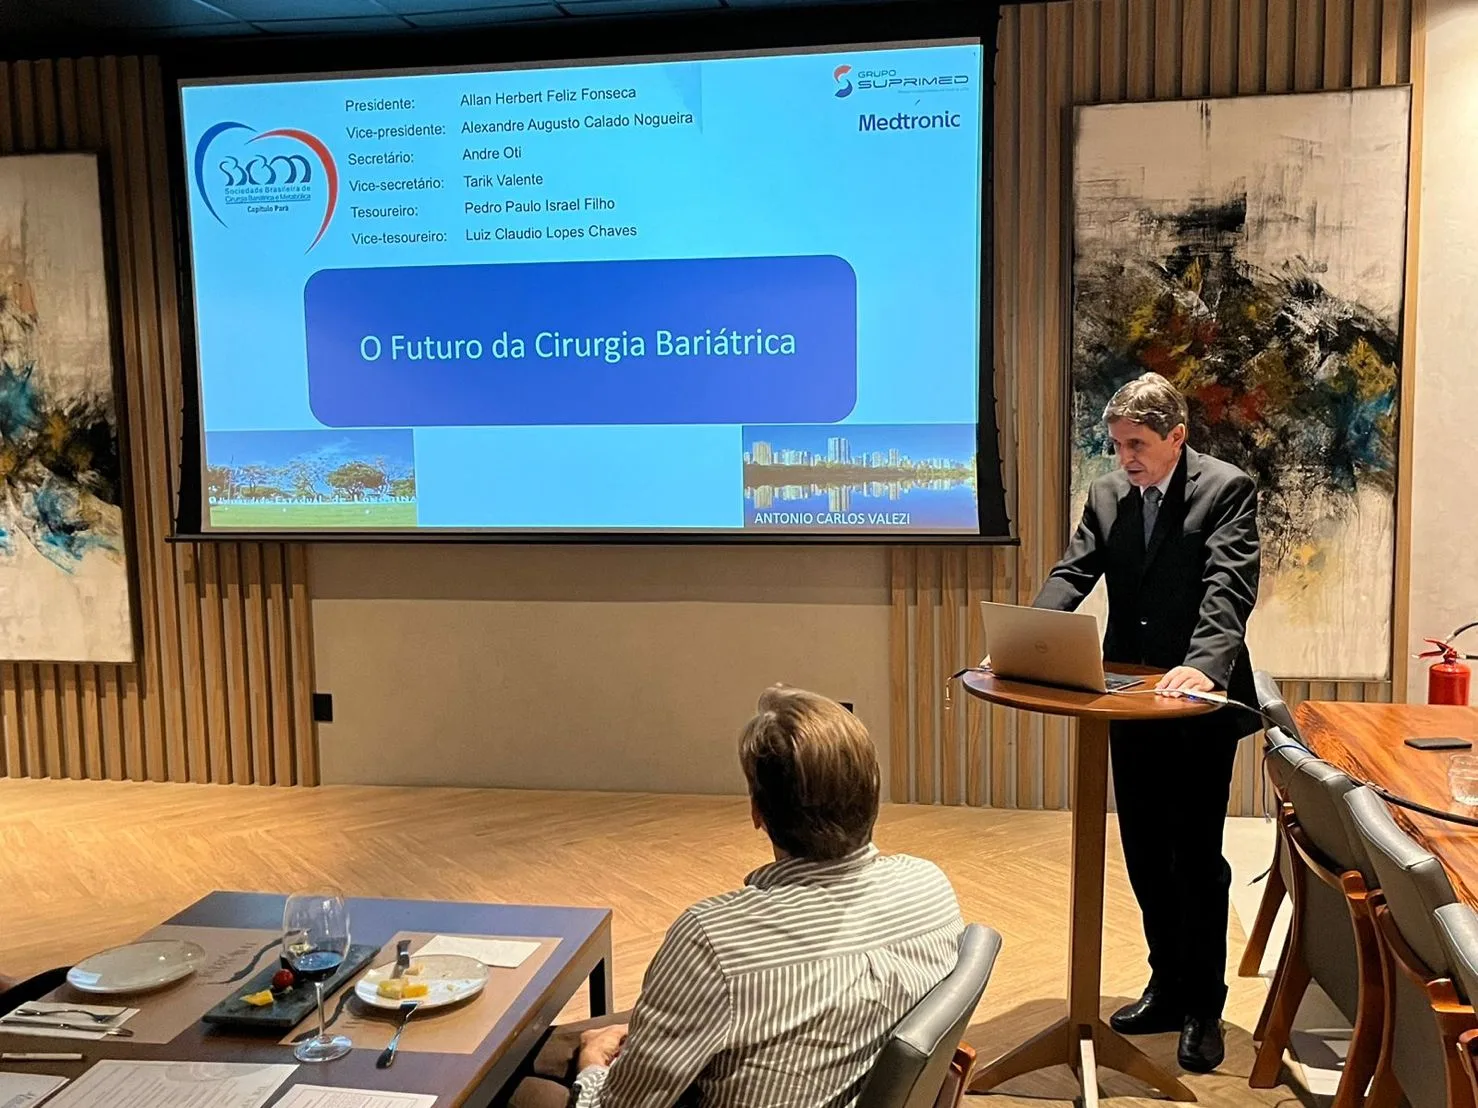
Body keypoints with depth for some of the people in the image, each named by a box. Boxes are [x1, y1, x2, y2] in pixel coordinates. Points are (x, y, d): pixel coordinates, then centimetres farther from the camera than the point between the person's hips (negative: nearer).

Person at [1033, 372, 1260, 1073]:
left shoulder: (1226, 489, -9)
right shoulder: (1107, 494, 7)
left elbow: (1229, 588, -21)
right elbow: (1072, 575, 0)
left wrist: (1202, 664, -37)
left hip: (1200, 703, -5)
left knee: (1196, 858, 3)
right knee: (1144, 853, 15)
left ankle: (1204, 1008, 19)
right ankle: (1167, 986, 31)